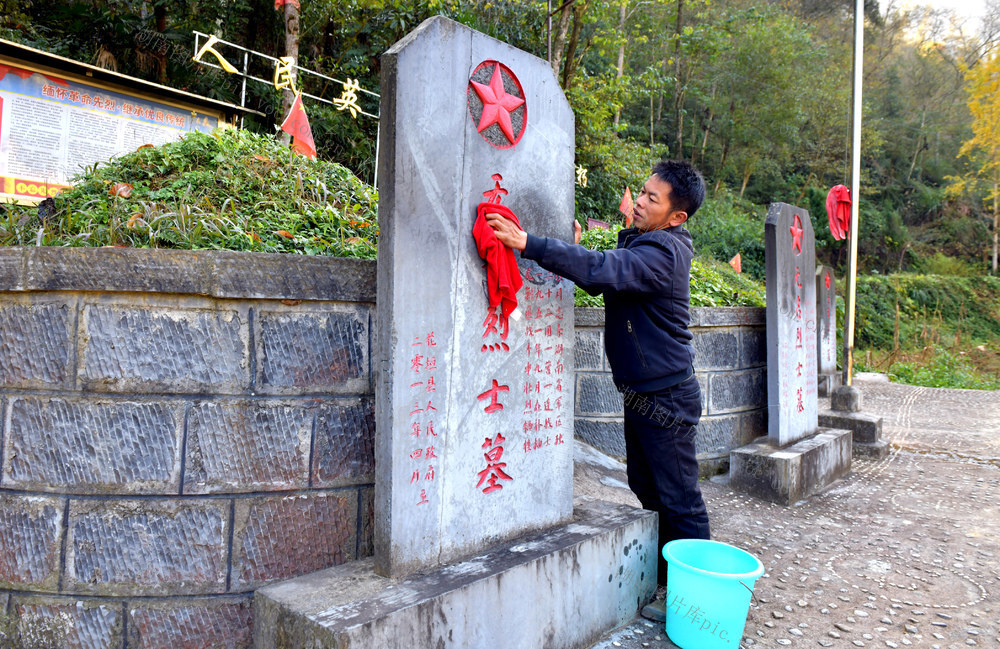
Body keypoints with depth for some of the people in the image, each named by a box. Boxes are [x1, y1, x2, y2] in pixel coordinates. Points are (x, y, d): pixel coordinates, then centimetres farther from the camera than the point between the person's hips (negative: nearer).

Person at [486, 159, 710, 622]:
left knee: (679, 500, 2)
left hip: (667, 397, -10)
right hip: (641, 392, 10)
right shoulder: (636, 241, 10)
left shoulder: (662, 252, -21)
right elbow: (603, 282, 18)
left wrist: (528, 243, -40)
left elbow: (603, 270, -36)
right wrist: (577, 246, 0)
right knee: (646, 490, 18)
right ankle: (663, 578, 33)